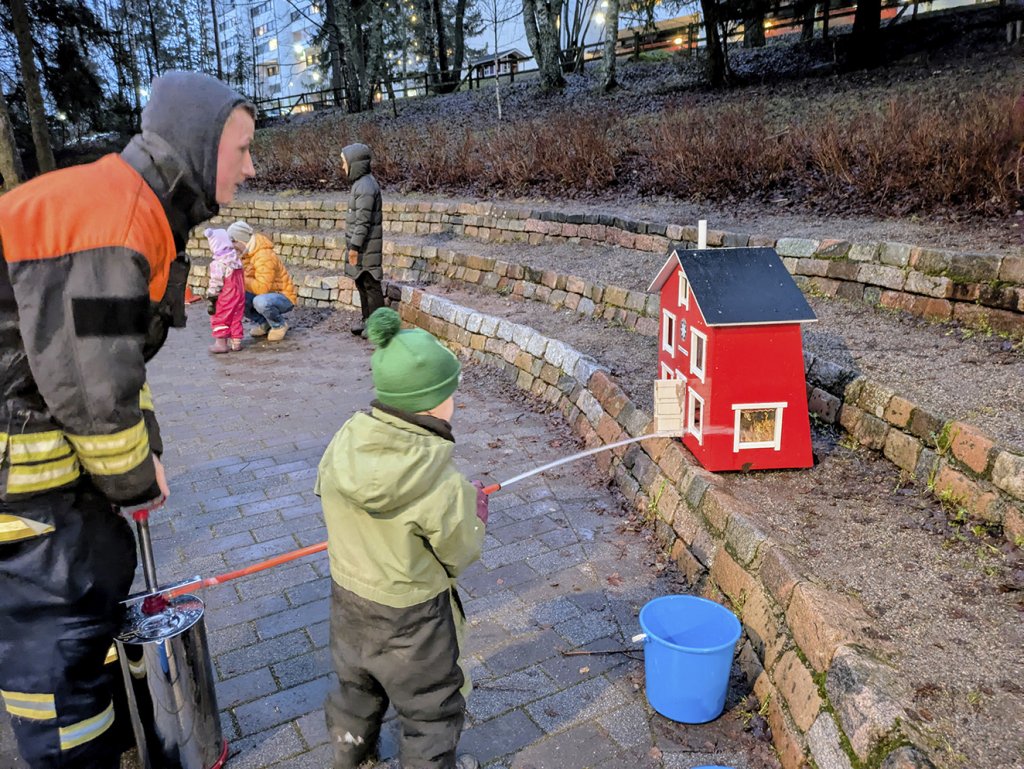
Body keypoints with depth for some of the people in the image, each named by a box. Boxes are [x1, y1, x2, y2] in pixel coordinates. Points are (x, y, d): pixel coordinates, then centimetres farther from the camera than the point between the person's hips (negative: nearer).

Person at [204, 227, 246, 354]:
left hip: (225, 298, -7)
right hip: (239, 295, 7)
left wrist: (210, 299, -10)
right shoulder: (235, 258, 4)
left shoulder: (218, 264, -19)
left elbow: (215, 284, -18)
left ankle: (221, 343, 7)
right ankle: (236, 342, 18)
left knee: (220, 318, 6)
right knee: (236, 317, 14)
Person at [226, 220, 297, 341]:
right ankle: (262, 323, 8)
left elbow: (262, 287, -33)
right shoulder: (247, 254, 4)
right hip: (266, 295, 9)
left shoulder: (264, 256, -25)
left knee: (260, 302, -38)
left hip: (284, 298, -9)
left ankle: (279, 325, -8)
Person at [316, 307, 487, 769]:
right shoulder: (442, 486, -34)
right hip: (410, 618, -6)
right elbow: (460, 555, -17)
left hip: (348, 597, 6)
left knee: (357, 683, 33)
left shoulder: (344, 443, -19)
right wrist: (474, 514, 2)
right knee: (432, 708, 22)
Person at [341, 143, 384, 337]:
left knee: (370, 284, -3)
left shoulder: (365, 186, -19)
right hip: (361, 244, 10)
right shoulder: (361, 183, 13)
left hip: (367, 246, -10)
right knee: (361, 283, 17)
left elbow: (363, 220, -21)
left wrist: (355, 246, -19)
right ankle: (367, 319, 27)